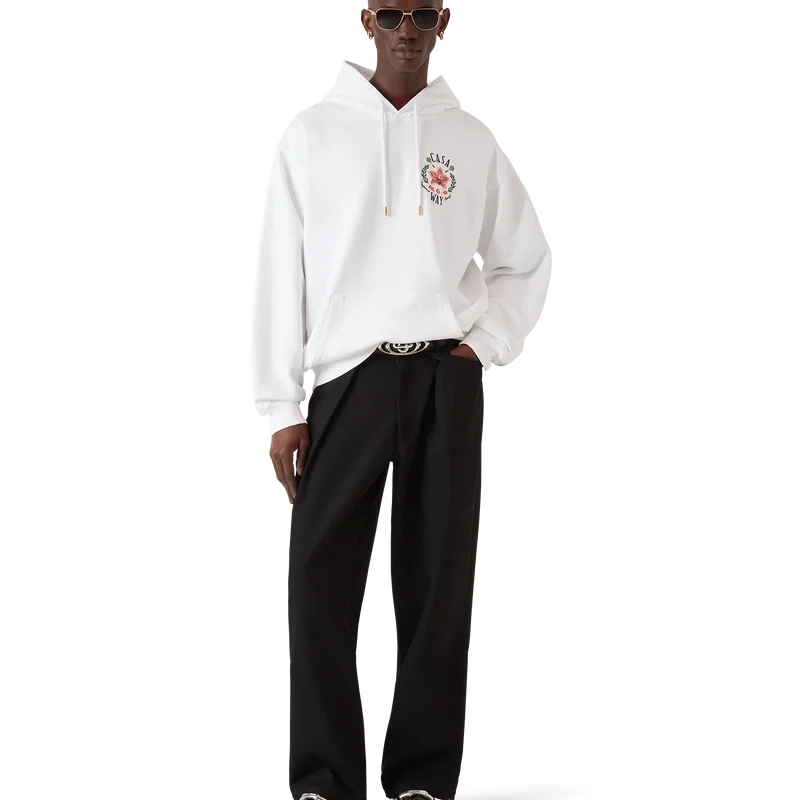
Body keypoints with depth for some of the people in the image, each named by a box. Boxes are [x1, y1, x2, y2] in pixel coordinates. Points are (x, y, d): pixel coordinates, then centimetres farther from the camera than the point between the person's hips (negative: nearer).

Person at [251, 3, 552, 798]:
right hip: (345, 376, -1)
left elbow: (524, 260, 18)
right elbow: (280, 272, 2)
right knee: (321, 579, -7)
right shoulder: (311, 130, 5)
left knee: (438, 581, 2)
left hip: (446, 379, 1)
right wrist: (282, 408, -3)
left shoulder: (473, 137, 10)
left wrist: (483, 346, 1)